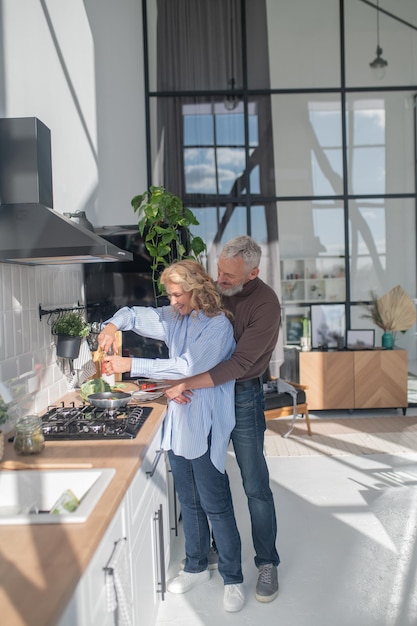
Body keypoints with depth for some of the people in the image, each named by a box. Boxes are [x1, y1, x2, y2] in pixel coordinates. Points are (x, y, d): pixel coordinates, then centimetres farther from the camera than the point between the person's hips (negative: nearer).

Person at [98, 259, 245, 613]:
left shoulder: (217, 325, -15)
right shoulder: (174, 318, 7)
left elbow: (187, 368, -24)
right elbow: (134, 314, 19)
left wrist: (131, 365, -22)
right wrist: (113, 325, -4)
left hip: (206, 427, -7)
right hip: (178, 423, 7)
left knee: (216, 505, 1)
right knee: (189, 501, 19)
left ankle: (233, 579, 19)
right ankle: (196, 567, 36)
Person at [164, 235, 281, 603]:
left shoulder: (265, 304, -19)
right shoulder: (213, 290, -2)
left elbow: (240, 363, -26)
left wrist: (188, 385, -28)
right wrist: (179, 382, -15)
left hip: (243, 396, -5)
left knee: (255, 485, 3)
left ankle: (267, 562, 21)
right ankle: (216, 546, 35)